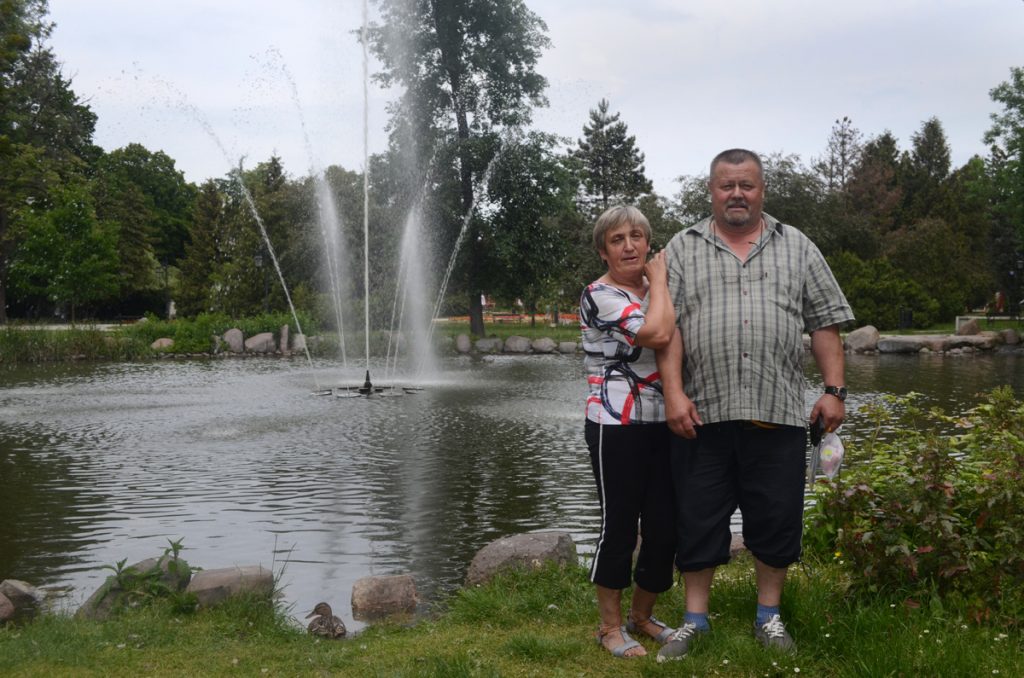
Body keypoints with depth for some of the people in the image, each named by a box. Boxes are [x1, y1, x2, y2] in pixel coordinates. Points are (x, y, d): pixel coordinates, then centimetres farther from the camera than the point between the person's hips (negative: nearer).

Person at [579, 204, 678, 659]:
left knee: (665, 525, 9)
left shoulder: (655, 294, 15)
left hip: (663, 425, 7)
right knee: (619, 526, 1)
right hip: (616, 428, -7)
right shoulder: (600, 294, -9)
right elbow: (657, 334, -23)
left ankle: (642, 616, 28)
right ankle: (610, 626, 17)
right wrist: (659, 280, -10)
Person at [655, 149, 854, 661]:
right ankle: (695, 619, 18)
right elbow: (666, 326, -1)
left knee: (776, 518, 7)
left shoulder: (797, 247, 12)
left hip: (777, 411, 1)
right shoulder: (683, 249, 7)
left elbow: (825, 322, 9)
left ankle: (769, 615, 24)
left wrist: (834, 390, 1)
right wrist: (674, 392, -11)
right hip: (702, 411, -1)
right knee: (698, 518, 5)